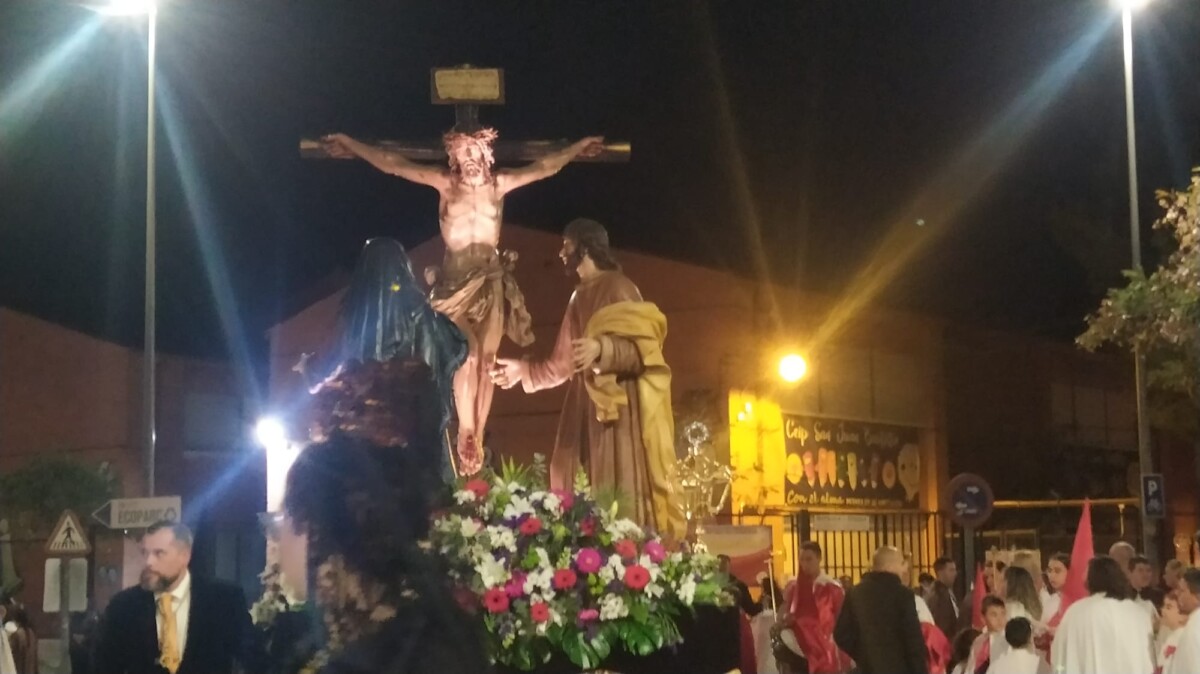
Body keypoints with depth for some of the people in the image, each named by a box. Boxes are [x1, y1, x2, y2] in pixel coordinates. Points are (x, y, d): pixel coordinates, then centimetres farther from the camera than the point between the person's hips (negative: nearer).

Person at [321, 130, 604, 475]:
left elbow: (545, 166, 8)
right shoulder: (445, 182, 1)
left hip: (490, 281, 1)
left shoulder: (499, 183, 3)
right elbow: (394, 164, 1)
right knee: (467, 355, -11)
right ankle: (466, 437, -2)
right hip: (456, 280, -1)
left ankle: (476, 439, 2)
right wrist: (351, 145, 2)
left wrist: (578, 147, 9)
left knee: (485, 360, -2)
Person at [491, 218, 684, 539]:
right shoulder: (581, 297, 19)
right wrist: (524, 370, 25)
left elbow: (641, 346, -16)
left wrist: (601, 348, -31)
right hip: (590, 410, 9)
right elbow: (564, 363, 24)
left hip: (621, 410, -9)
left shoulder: (618, 288, -6)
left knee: (621, 498, -12)